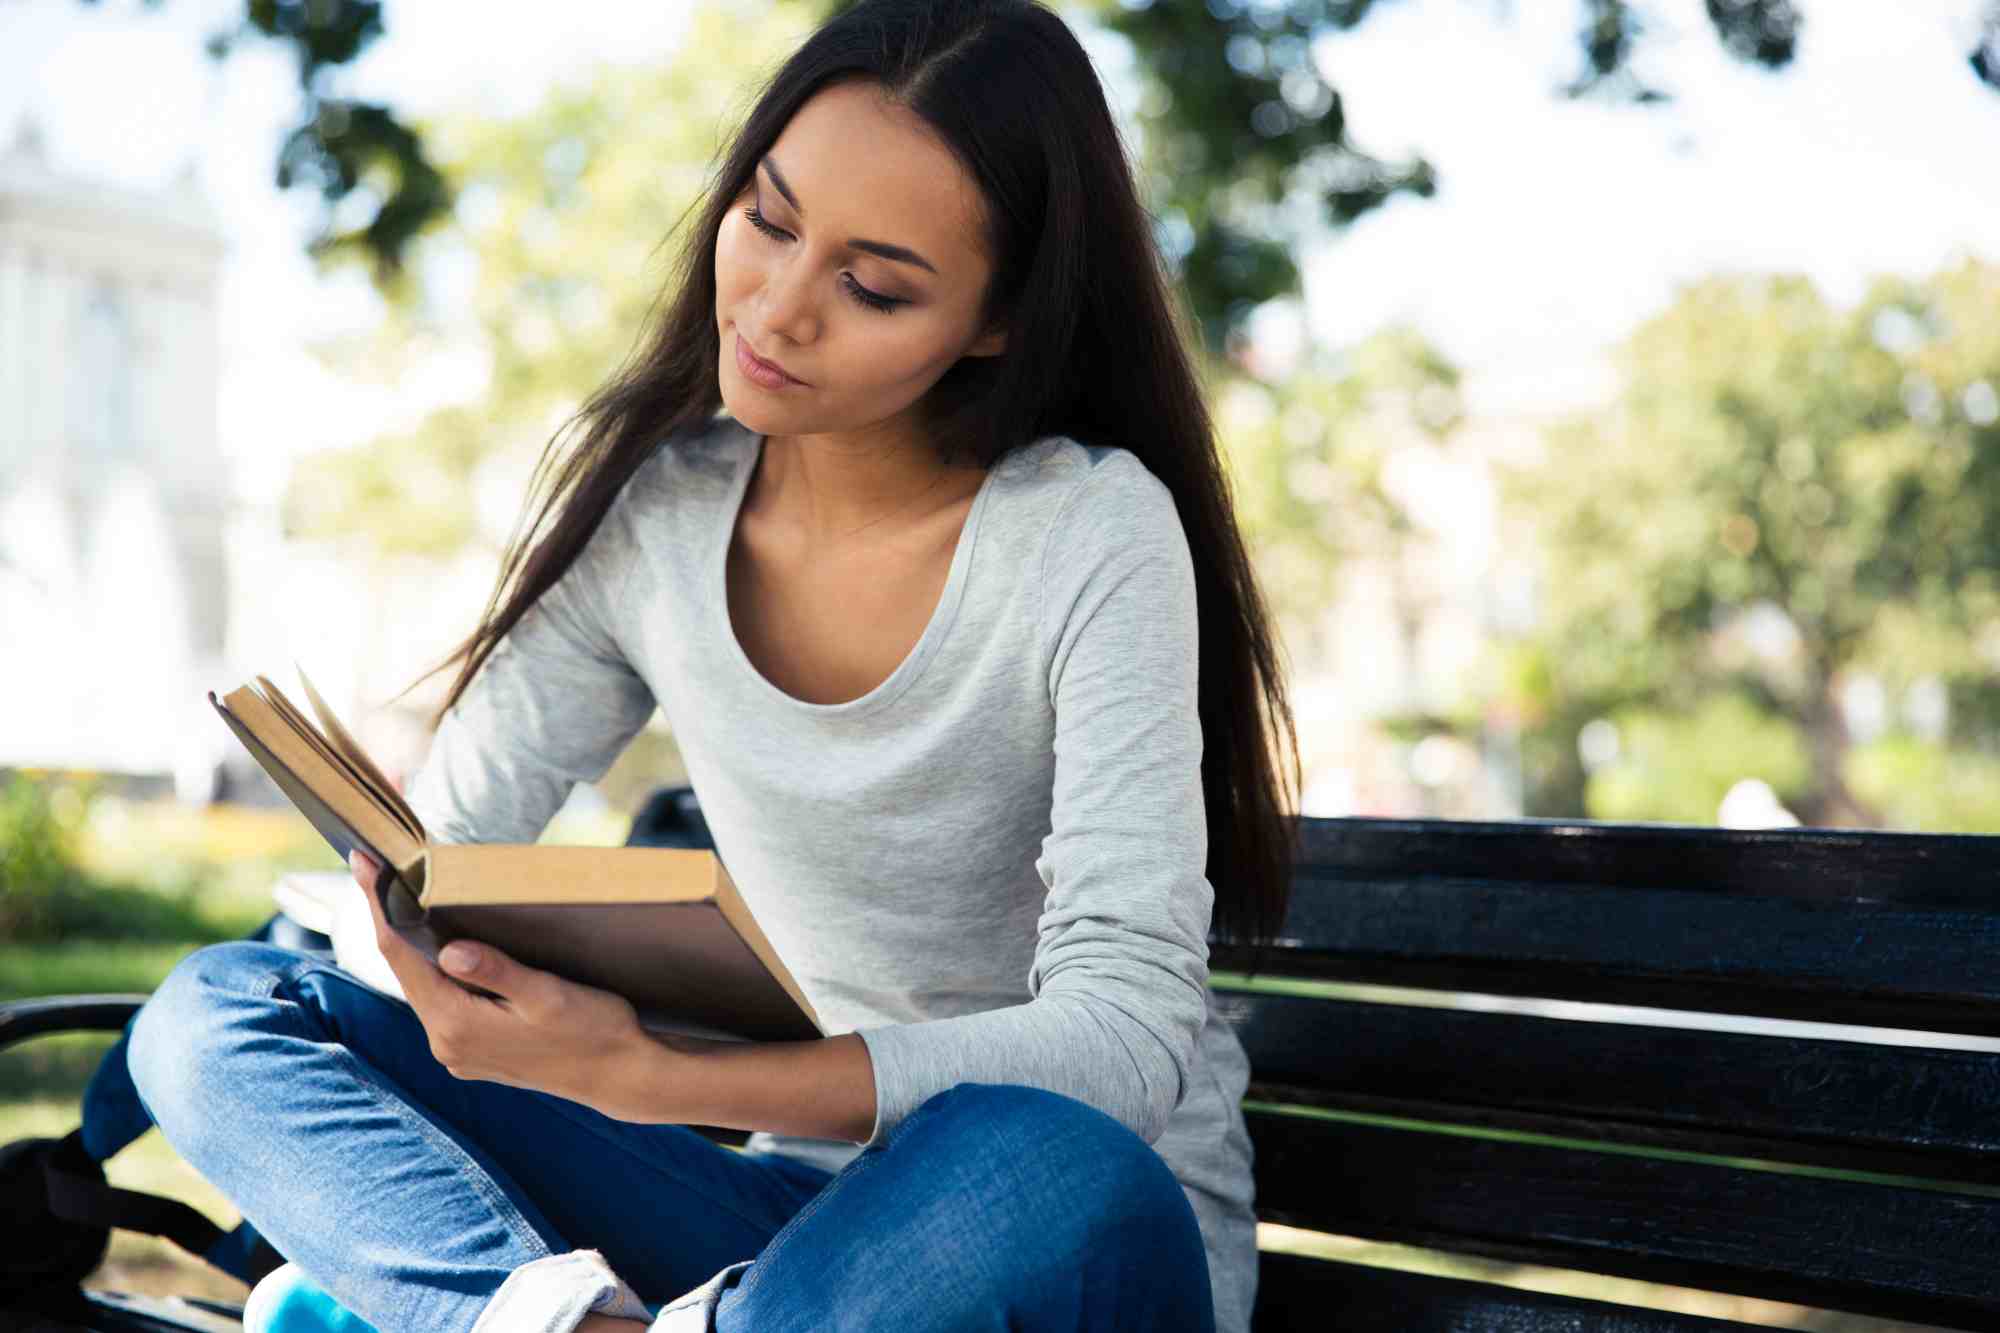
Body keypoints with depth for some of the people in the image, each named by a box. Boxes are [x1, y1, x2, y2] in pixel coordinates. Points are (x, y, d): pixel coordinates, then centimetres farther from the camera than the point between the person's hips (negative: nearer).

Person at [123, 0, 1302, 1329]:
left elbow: (1129, 1031, -23)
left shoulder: (1094, 536, -15)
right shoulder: (650, 509, 0)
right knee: (217, 1005, -8)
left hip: (1093, 1222, -4)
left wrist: (645, 1074, -32)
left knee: (1031, 1168, -42)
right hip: (800, 1197, 5)